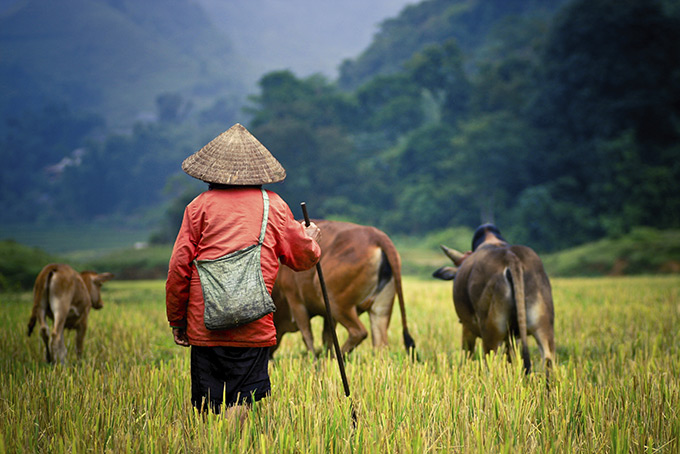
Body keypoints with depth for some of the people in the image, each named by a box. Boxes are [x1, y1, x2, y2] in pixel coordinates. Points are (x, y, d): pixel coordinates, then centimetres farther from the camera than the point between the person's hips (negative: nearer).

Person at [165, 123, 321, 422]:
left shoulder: (201, 205, 4)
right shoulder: (273, 206, 9)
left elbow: (179, 266, 2)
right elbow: (303, 258, 17)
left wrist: (176, 319, 12)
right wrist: (310, 238, 40)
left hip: (205, 324, 0)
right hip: (254, 327, 0)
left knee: (207, 407, 7)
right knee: (247, 397, -2)